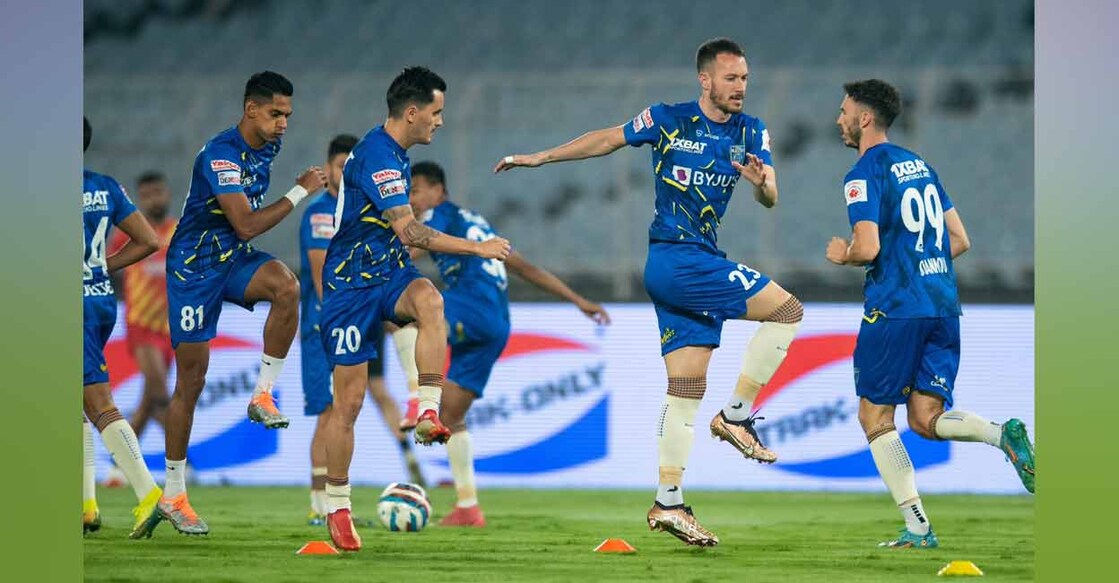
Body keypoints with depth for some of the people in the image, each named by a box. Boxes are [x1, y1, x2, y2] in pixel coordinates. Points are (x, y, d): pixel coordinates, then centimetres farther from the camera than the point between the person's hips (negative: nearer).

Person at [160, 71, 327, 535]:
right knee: (191, 381, -2)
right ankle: (173, 495, 9)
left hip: (235, 260, 6)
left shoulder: (266, 147, 3)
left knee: (286, 286, -29)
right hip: (194, 266, -6)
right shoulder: (220, 155, -23)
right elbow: (247, 225, -29)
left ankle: (263, 396, -14)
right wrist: (300, 192, -23)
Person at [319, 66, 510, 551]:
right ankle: (337, 507, 9)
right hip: (351, 283, -7)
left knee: (430, 301, -30)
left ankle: (428, 414, -32)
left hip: (388, 274, 7)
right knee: (349, 399, -4)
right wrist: (478, 248, -25)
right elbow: (409, 231, -28)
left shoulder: (394, 152, 10)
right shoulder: (376, 155, -20)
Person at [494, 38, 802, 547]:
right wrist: (540, 158, 14)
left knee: (687, 386, 5)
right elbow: (608, 139, 9)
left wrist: (761, 182, -26)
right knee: (787, 310, -16)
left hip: (701, 266, 6)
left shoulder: (751, 133, 8)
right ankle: (736, 414, -10)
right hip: (675, 257, -6)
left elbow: (770, 199, -2)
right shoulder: (669, 121, -4)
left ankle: (668, 503, 7)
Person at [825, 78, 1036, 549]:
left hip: (894, 307, -7)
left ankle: (917, 527, -2)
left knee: (875, 417, 5)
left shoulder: (865, 175, -8)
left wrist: (841, 254, 3)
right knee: (926, 419, 7)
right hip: (943, 305, 7)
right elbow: (959, 240, 18)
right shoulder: (919, 166, 18)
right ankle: (1003, 435, -22)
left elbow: (868, 248, -18)